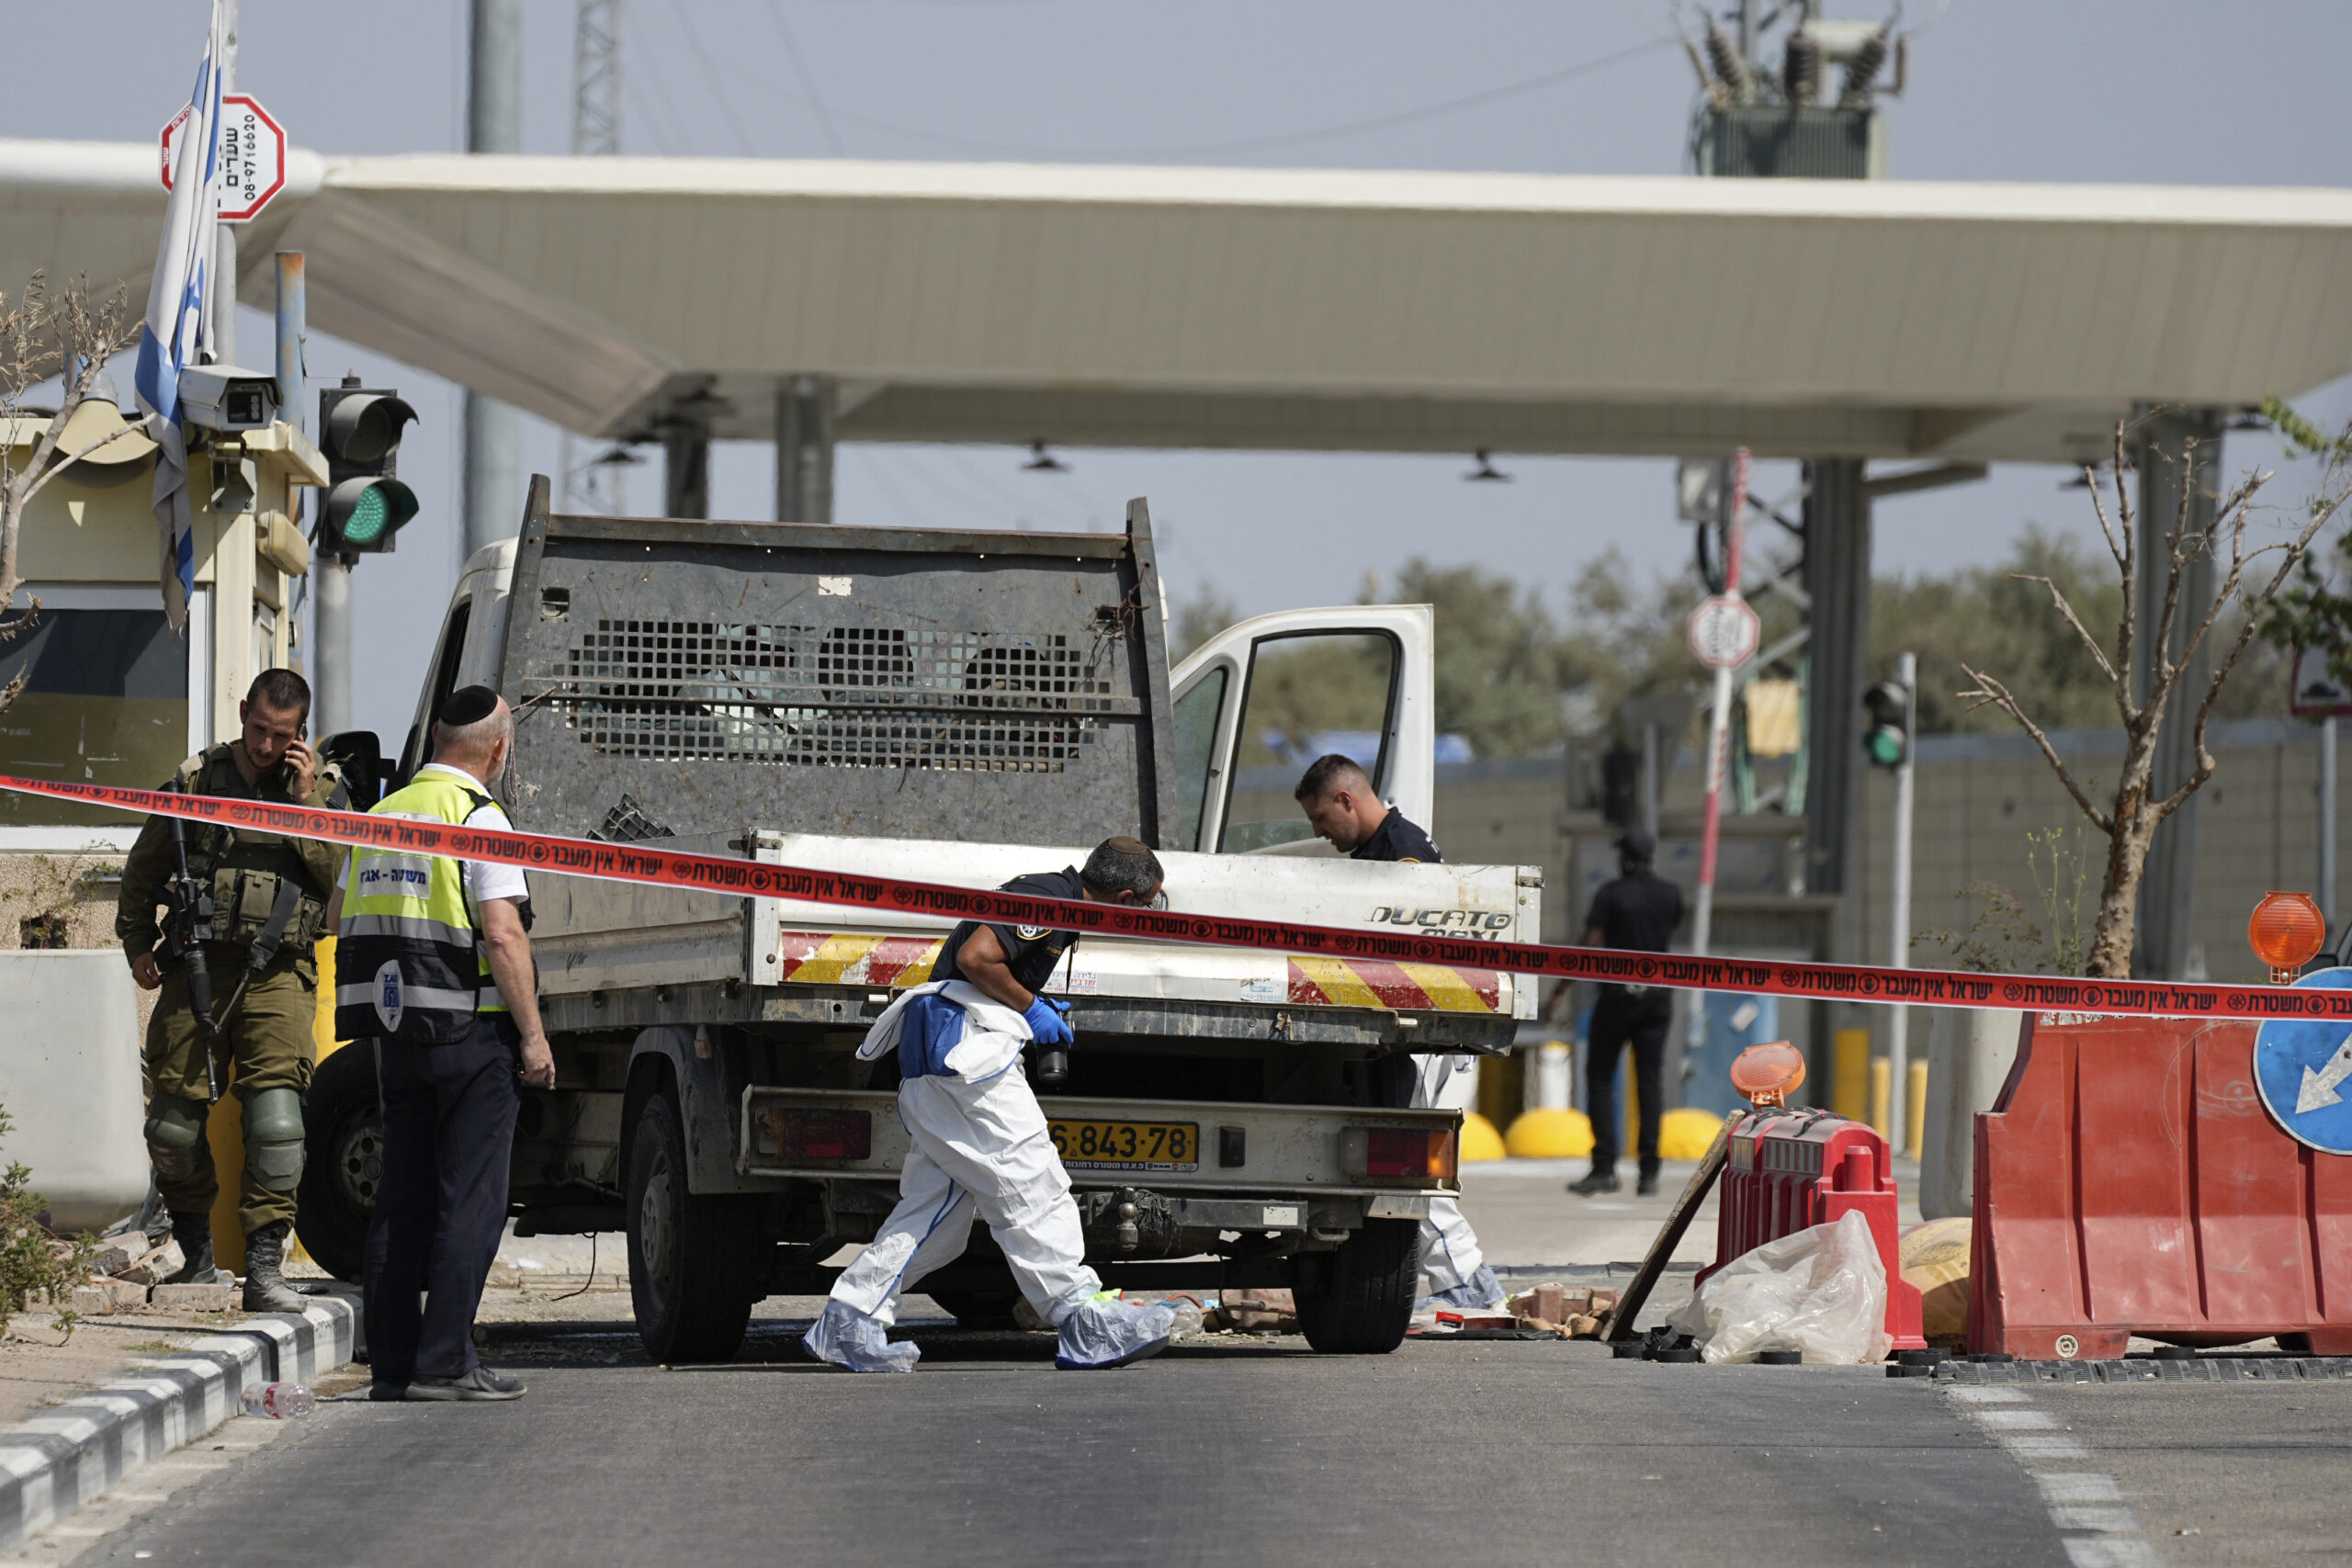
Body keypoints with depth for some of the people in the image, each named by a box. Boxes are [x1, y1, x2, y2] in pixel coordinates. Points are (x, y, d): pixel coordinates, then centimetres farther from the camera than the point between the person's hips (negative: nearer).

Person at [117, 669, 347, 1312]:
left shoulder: (324, 789, 6)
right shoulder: (197, 781, 8)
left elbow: (347, 875, -8)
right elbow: (143, 868, 19)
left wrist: (306, 803, -11)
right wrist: (137, 943, 12)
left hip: (277, 976, -2)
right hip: (196, 969, 2)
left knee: (276, 1111, -16)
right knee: (174, 1123, 2)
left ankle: (265, 1266, -14)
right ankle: (195, 1253, 23)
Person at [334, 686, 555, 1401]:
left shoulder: (383, 815, 12)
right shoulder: (479, 819, -11)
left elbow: (341, 914, 19)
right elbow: (503, 934, -17)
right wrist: (533, 1034, -13)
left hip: (396, 1033, 7)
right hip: (471, 1029, -7)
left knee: (401, 1200, 10)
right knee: (470, 1200, -4)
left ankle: (391, 1361, 10)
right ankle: (443, 1362, -8)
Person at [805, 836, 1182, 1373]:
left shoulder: (1053, 893, 21)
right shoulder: (1049, 899, -11)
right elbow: (976, 957, -21)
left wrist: (1036, 1008, 23)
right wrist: (1030, 1008, -9)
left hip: (935, 1062, 10)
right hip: (962, 1047, -10)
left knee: (937, 1202, 8)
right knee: (1030, 1187, -11)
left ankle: (847, 1323, 6)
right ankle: (1086, 1325, -14)